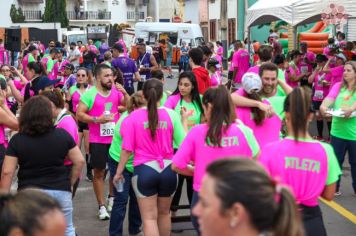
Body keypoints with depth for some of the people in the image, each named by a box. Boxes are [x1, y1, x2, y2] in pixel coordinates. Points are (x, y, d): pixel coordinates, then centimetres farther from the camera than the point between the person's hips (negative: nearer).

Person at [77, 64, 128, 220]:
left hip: (115, 138, 4)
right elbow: (79, 114, -11)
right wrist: (97, 120, -21)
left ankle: (112, 198, 35)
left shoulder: (116, 92, 3)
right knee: (99, 172, 4)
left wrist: (124, 93, -10)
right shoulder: (90, 93, -9)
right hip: (98, 140, -4)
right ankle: (101, 206, 12)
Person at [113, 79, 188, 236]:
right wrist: (184, 120, 13)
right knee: (164, 213, 22)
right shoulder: (171, 114, -5)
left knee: (149, 217, 4)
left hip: (144, 170, -2)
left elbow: (127, 149, -6)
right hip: (168, 169, 2)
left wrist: (119, 172, 7)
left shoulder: (134, 117, -7)